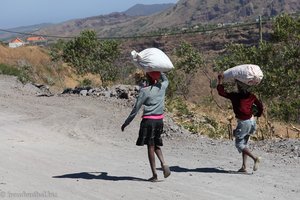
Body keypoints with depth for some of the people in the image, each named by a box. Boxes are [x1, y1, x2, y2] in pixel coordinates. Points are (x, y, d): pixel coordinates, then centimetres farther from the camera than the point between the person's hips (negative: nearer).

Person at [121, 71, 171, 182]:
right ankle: (164, 164, -3)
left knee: (150, 147, -1)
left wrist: (126, 123, 0)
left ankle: (154, 174, -2)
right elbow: (165, 80, 30)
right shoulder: (162, 87, 2)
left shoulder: (144, 91, -11)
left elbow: (135, 109, -8)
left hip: (148, 120, -5)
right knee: (156, 145, 19)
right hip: (160, 120, 5)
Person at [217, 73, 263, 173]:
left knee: (239, 144, 2)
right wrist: (258, 114, 28)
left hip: (243, 123, -7)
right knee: (244, 143, 16)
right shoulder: (251, 96, 3)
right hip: (251, 121, 7)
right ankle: (244, 166, 13)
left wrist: (220, 80, 0)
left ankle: (255, 158, -14)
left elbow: (221, 92, -9)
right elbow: (260, 106, 10)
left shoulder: (234, 96, -12)